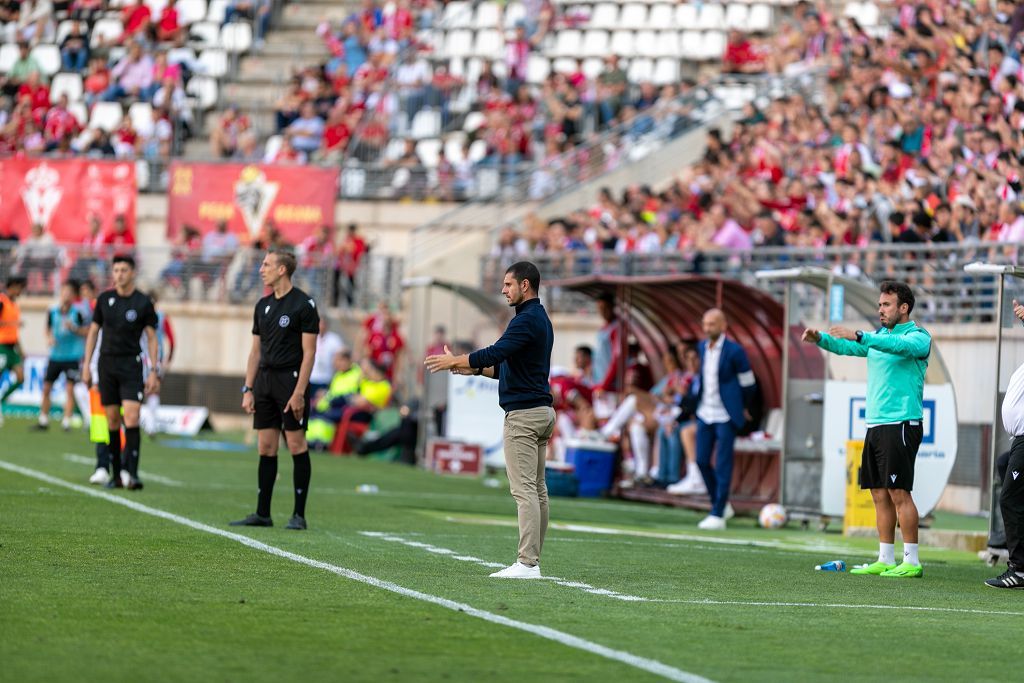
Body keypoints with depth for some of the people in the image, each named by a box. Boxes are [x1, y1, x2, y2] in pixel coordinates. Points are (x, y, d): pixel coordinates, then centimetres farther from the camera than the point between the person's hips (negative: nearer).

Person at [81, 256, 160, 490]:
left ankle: (131, 473, -19)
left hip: (131, 364, -3)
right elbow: (93, 332, 13)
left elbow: (151, 337, 2)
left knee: (131, 418, -15)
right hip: (106, 363, 3)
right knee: (112, 420, 3)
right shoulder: (105, 299, 6)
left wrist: (154, 372, -4)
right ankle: (116, 474, 9)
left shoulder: (143, 303, -2)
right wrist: (86, 365, 8)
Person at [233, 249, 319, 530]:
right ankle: (262, 514, 10)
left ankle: (299, 515, -1)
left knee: (296, 446, -5)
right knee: (266, 447, 6)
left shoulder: (304, 304, -7)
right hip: (265, 380, 7)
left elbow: (309, 352, -10)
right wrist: (248, 389, 10)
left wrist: (299, 392, -16)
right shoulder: (263, 305, 13)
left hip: (291, 380, -7)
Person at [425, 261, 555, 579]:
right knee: (537, 488, 9)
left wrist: (454, 360, -17)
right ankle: (532, 560, 10)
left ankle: (527, 563, -15)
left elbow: (496, 353, -25)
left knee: (524, 488, -12)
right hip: (541, 411, 11)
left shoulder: (527, 320, -15)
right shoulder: (540, 319, 18)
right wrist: (475, 369, 16)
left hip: (523, 414, -11)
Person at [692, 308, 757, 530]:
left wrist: (742, 409, 9)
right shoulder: (702, 347, 7)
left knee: (723, 465, -7)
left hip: (725, 416, -7)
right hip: (705, 413, 7)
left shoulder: (734, 351, -12)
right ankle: (721, 504, 23)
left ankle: (718, 515, -4)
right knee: (702, 461, 6)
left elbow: (748, 383, -2)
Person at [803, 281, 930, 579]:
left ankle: (911, 561, -9)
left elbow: (900, 345, -26)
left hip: (901, 425, -8)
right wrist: (820, 338, -11)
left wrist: (859, 336, -36)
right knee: (879, 494, 7)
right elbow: (845, 346, 9)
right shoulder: (877, 336, 17)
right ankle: (885, 560, 11)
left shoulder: (918, 336, -6)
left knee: (899, 492, -11)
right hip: (875, 425, 8)